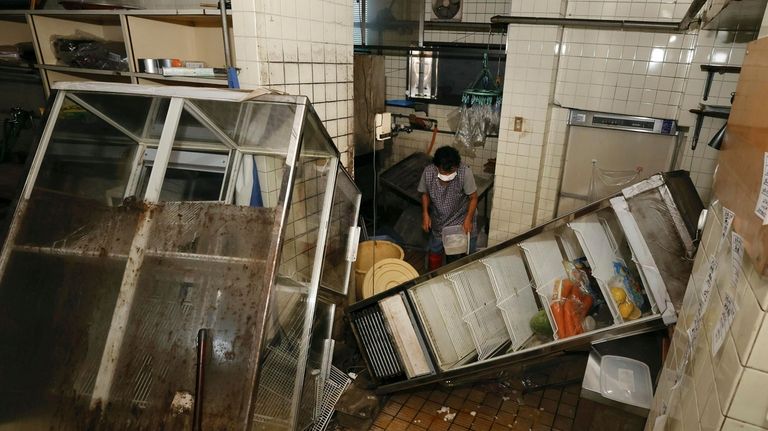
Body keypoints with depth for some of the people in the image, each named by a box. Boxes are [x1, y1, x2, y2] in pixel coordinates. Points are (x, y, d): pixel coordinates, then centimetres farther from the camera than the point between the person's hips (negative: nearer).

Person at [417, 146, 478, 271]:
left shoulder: (465, 172, -29)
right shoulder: (428, 172, -22)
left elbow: (473, 197, -16)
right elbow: (425, 194, -2)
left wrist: (468, 219, -20)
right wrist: (425, 213, -10)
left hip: (462, 220, -2)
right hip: (438, 221, 2)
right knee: (434, 251, 18)